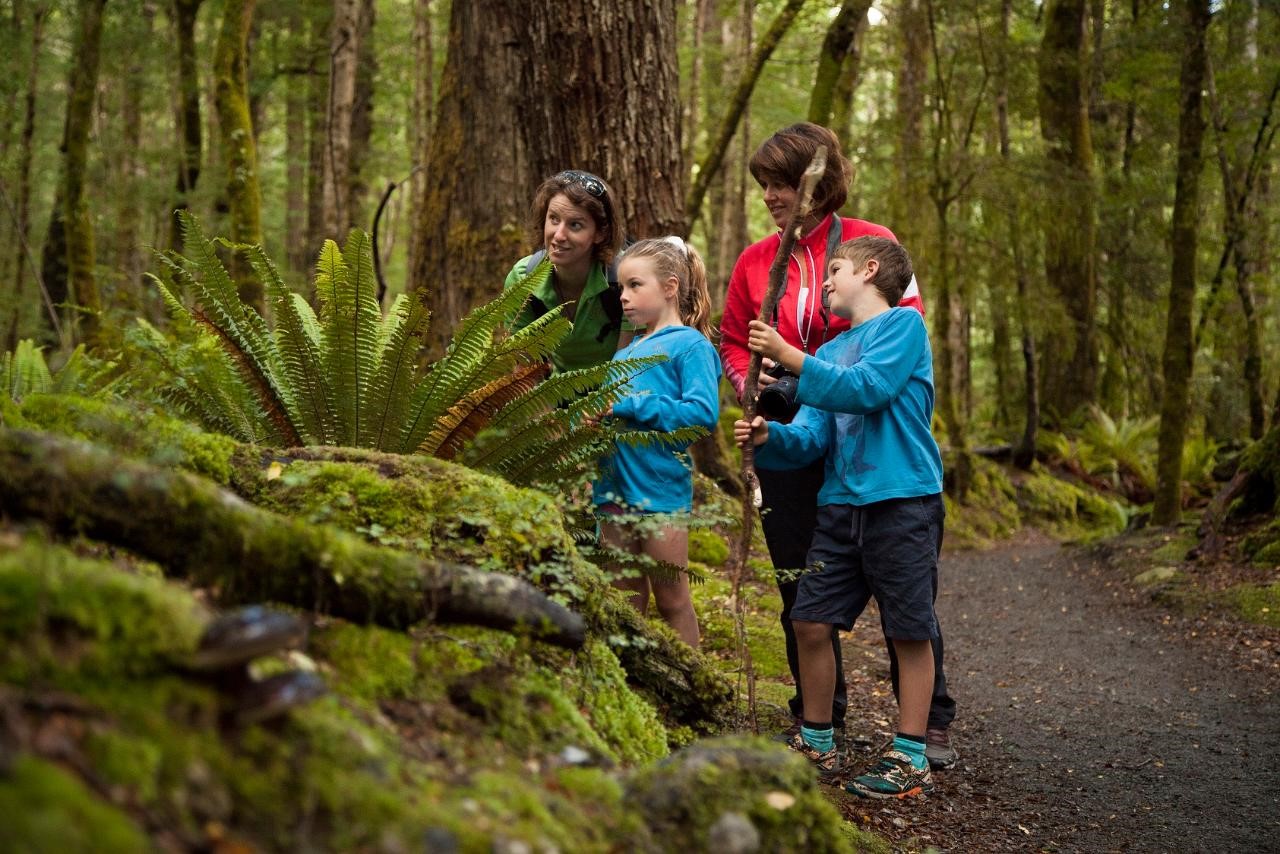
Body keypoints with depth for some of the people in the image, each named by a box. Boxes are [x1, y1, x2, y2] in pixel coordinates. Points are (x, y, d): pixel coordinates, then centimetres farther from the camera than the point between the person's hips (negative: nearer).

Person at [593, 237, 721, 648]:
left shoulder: (689, 345, -6)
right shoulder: (626, 352, 15)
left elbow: (703, 413, -19)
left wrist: (629, 404, -18)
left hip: (660, 490, -7)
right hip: (614, 489, 7)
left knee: (672, 601, 3)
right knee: (626, 604, 13)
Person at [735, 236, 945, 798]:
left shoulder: (903, 324, -2)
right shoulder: (831, 351, 18)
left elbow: (867, 389, -18)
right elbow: (812, 437, 11)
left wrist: (790, 358, -18)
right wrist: (770, 438, -9)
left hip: (902, 499, -7)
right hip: (841, 503, 7)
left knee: (910, 632, 0)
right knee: (810, 621, 5)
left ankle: (911, 759, 8)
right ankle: (817, 745, 19)